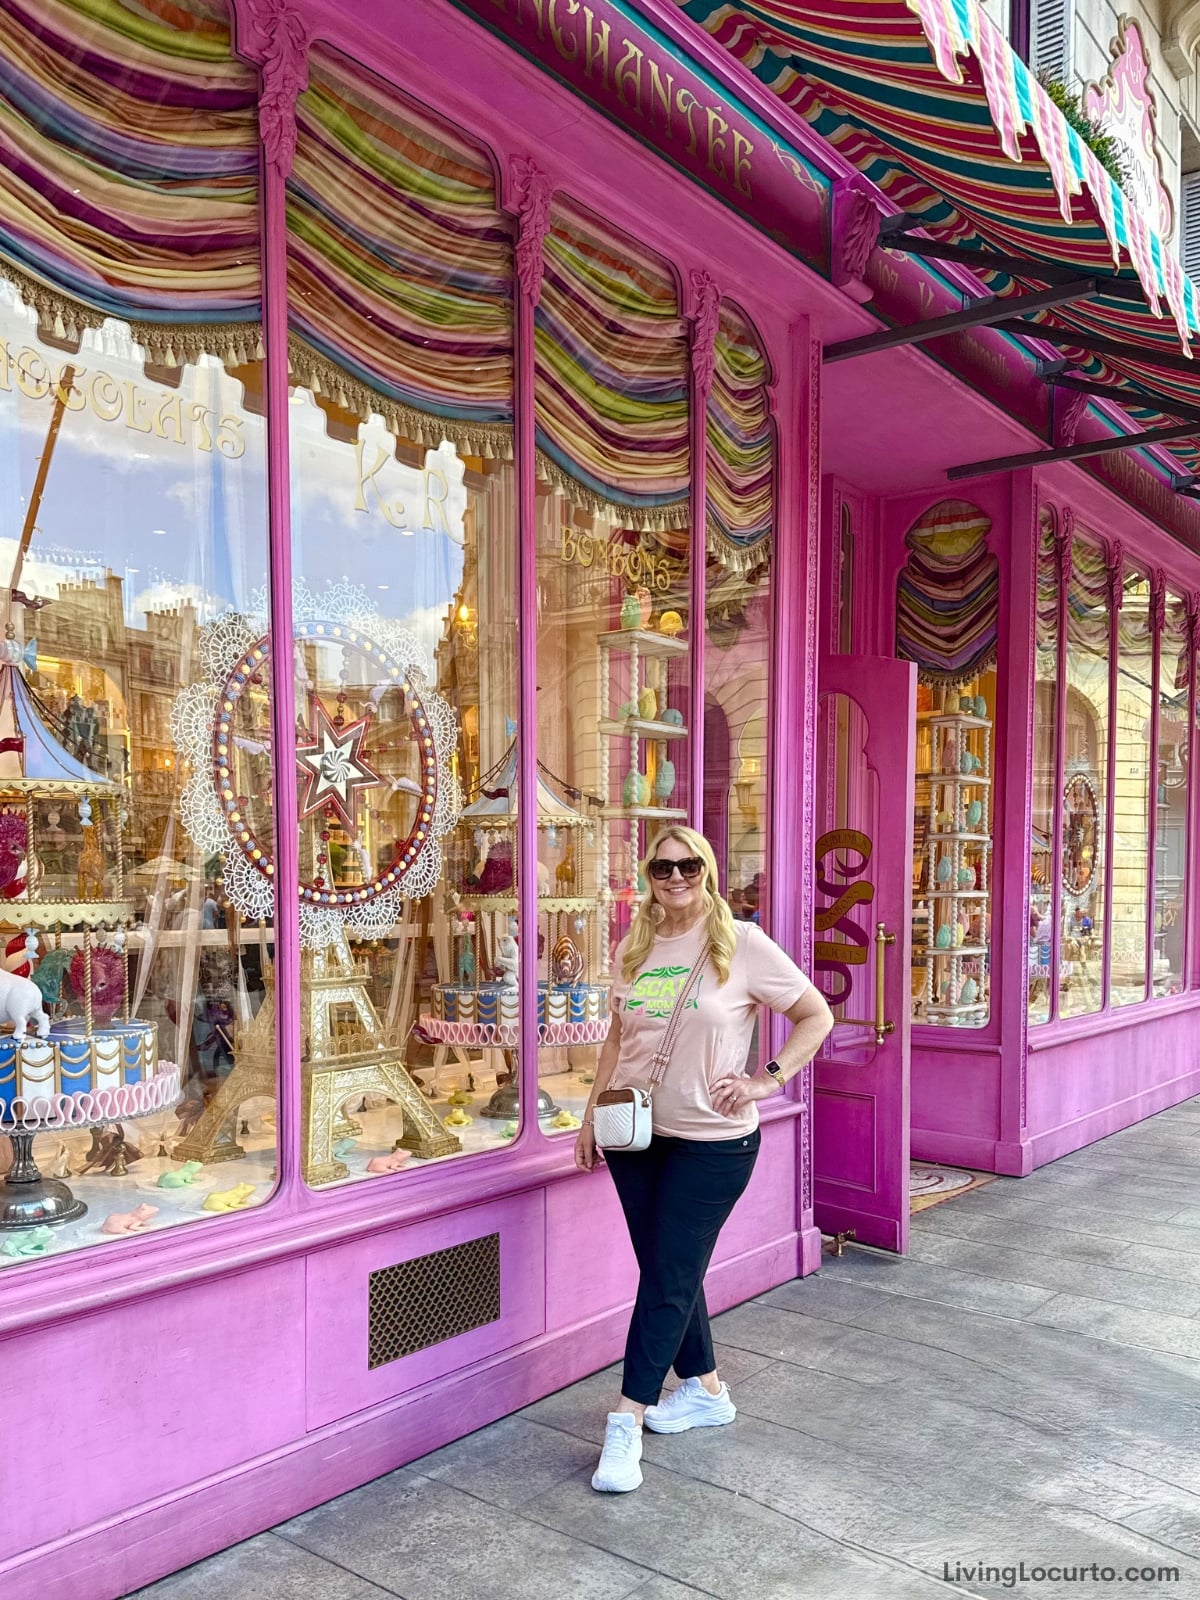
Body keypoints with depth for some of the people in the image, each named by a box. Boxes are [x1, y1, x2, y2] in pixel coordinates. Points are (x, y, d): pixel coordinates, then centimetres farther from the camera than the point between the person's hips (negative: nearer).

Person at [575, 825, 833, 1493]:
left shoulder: (742, 944, -9)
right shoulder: (634, 947, 5)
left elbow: (817, 1017, -3)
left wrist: (768, 1080, -12)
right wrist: (592, 1113, 12)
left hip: (712, 1140, -5)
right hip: (635, 1136, 5)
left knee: (670, 1278, -2)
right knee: (666, 1269, 14)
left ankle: (627, 1422, 7)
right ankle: (706, 1390, 34)